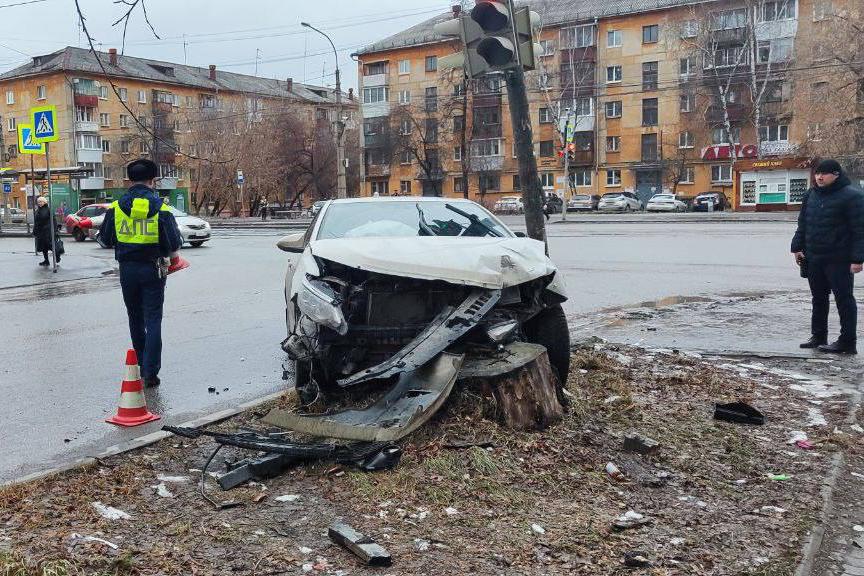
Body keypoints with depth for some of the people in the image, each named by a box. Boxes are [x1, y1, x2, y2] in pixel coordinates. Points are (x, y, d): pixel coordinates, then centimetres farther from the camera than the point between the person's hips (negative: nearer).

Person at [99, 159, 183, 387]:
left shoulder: (116, 207, -1)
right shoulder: (161, 208, -8)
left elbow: (106, 239, 6)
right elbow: (174, 244, -10)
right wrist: (171, 255, 11)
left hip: (127, 270, 3)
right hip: (152, 270, -2)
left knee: (135, 319, 17)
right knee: (153, 320, 1)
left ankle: (141, 365, 27)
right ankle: (150, 371, -4)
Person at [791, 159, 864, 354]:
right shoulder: (811, 195, 11)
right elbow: (803, 224, 19)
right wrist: (797, 247, 11)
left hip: (839, 260, -7)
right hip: (814, 258, 7)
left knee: (844, 299, -1)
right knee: (818, 299, 15)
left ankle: (847, 342, 4)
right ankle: (818, 337, 25)